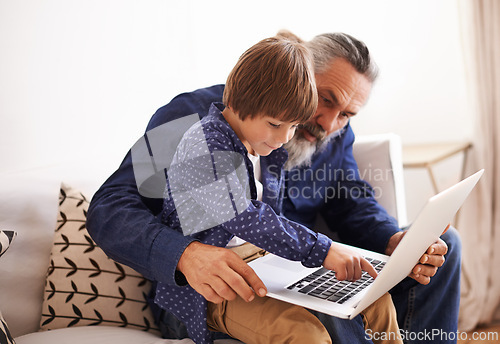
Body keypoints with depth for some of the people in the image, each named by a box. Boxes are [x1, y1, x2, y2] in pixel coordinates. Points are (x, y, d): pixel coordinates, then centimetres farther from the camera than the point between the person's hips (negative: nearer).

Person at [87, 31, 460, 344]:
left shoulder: (335, 134, 7)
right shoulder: (194, 115, -14)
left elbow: (353, 204, 10)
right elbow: (110, 209, -20)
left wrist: (396, 243, -14)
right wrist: (187, 254, -41)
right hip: (205, 295, -5)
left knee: (442, 243, 0)